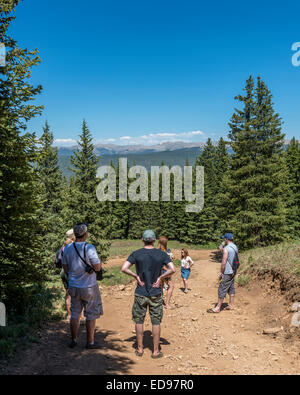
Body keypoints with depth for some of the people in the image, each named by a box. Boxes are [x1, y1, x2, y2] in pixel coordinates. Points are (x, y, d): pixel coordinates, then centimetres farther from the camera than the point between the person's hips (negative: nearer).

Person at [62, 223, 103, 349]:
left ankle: (74, 341, 26)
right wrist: (99, 260, 3)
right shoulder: (89, 248, -19)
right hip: (89, 287, -5)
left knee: (75, 314, 17)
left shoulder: (67, 248, -2)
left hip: (73, 286, 5)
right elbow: (98, 267, -16)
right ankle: (90, 342, 18)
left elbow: (65, 269, 6)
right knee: (91, 315, 9)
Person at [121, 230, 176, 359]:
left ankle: (140, 349, 23)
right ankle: (155, 351, 17)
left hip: (140, 293, 0)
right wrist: (161, 277, -4)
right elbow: (172, 269, -14)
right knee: (156, 322, 9)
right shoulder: (162, 254, -4)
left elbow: (124, 268, -14)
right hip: (156, 294, 0)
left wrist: (136, 276, -3)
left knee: (139, 321, 14)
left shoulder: (136, 254, -5)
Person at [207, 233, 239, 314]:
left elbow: (224, 262, -20)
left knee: (222, 289, -4)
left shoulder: (226, 248, -18)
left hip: (227, 273, -9)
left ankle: (218, 308, 0)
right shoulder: (235, 247, 8)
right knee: (231, 288, 16)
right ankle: (231, 305, 23)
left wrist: (221, 272, -12)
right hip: (233, 271, 9)